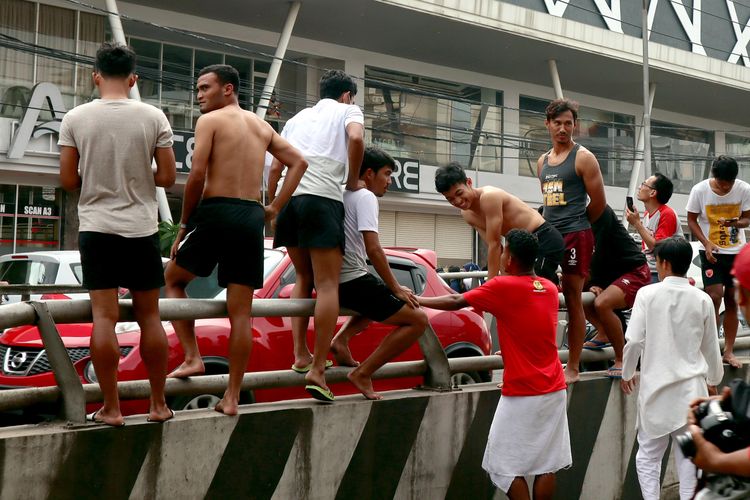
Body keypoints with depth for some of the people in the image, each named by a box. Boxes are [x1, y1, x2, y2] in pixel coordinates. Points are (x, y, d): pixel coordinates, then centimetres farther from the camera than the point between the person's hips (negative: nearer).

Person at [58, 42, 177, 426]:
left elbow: (67, 181, -2)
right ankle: (158, 405, 17)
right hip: (142, 229, 1)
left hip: (96, 228, 0)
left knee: (104, 317, 1)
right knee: (149, 317, 10)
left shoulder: (76, 118, -2)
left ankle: (111, 408, 4)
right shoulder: (153, 117, -3)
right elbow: (167, 177, -2)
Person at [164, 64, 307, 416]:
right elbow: (298, 162, 17)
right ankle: (232, 397, 7)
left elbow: (197, 175, -10)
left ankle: (192, 356, 6)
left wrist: (184, 224, -1)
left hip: (217, 212, -5)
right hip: (252, 218, 5)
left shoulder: (209, 121, 0)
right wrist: (276, 207, 13)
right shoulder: (261, 126, 19)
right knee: (240, 313, 5)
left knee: (173, 279, 18)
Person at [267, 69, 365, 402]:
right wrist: (353, 181, 2)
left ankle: (301, 355, 14)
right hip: (323, 199, -6)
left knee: (304, 279, 20)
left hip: (289, 199, 6)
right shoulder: (348, 111, 14)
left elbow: (275, 169, 24)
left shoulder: (298, 118, 29)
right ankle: (317, 369, -13)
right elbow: (356, 138, -10)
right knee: (327, 285, -6)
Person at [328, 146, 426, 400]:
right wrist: (396, 289, -9)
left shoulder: (341, 195, 19)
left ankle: (342, 338, 11)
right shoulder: (366, 197, -8)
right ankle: (363, 373, -8)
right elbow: (373, 249, -18)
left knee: (381, 298, 36)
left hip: (330, 282, 9)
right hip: (353, 281, -9)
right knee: (418, 320, -3)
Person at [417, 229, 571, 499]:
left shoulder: (503, 287, -11)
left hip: (523, 394, -6)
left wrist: (416, 300, 9)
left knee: (506, 464, 3)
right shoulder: (550, 288, 6)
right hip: (554, 389, 6)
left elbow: (455, 302, -3)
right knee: (546, 462, 9)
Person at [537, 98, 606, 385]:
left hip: (575, 237, -6)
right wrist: (553, 226, 13)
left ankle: (573, 368, 3)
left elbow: (599, 202, -2)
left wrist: (575, 226, 8)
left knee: (573, 299, -3)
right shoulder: (543, 161, 16)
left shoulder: (583, 158, -3)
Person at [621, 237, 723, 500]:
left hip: (656, 385, -2)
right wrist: (713, 379, 25)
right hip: (691, 386, 2)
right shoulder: (702, 300, -1)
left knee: (648, 453, 8)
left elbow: (634, 340, -9)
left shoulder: (648, 294, -9)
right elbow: (711, 347, 8)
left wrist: (627, 372, 8)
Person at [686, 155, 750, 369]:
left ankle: (729, 351, 15)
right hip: (711, 251, -2)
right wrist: (706, 243, -17)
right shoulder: (699, 190, -14)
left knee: (732, 300, 6)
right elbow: (692, 220, -4)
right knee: (715, 296, -14)